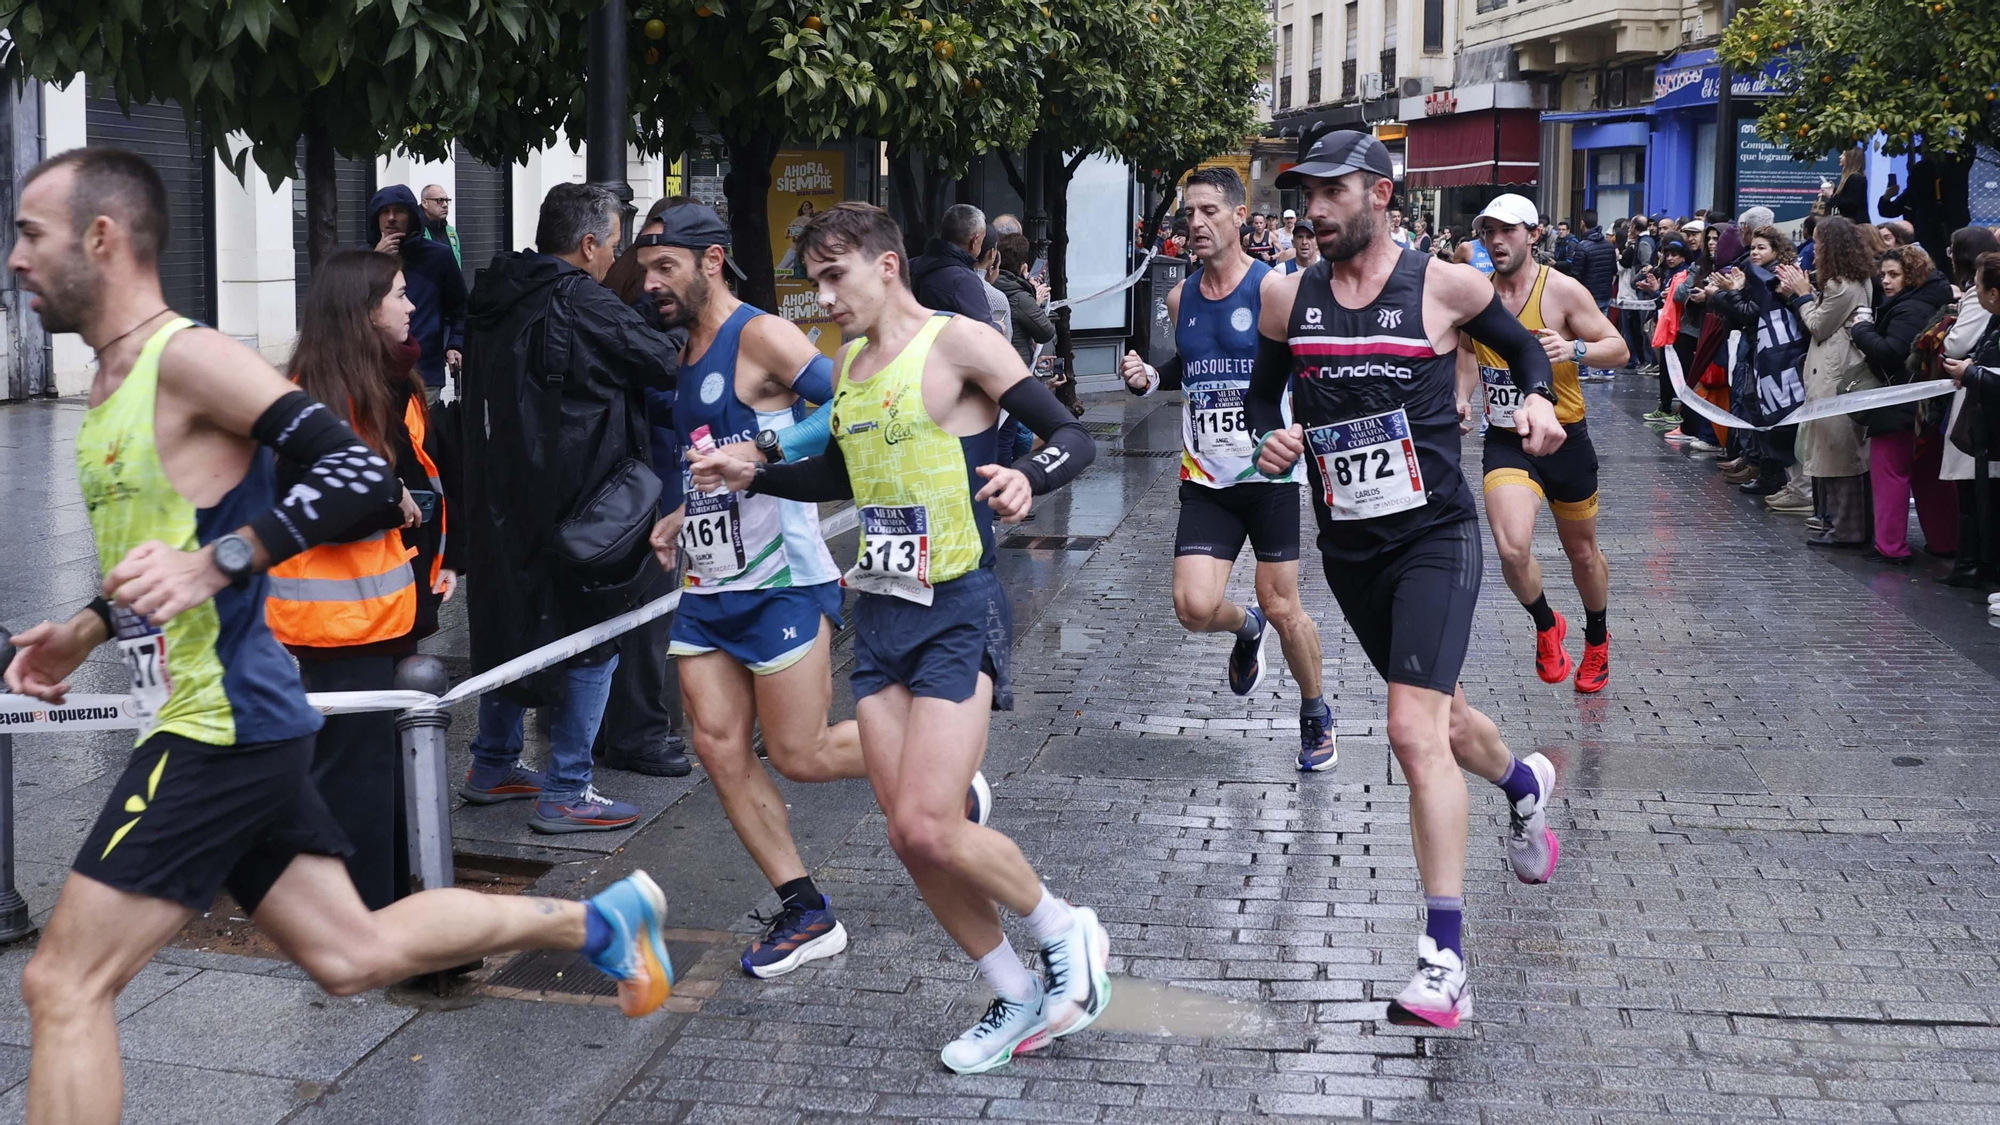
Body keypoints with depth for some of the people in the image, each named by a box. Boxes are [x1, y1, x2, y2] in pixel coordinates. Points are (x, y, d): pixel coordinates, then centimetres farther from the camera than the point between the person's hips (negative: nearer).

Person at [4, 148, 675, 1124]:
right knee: (353, 953, 16)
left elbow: (361, 474, -21)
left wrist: (216, 562, -28)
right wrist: (87, 631, 16)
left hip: (221, 728, -10)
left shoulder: (188, 356, -13)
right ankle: (596, 920, 25)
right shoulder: (115, 383, 16)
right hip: (226, 726, 10)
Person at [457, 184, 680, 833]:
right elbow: (666, 364, -9)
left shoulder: (496, 304, 9)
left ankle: (492, 767, 30)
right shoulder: (584, 305, -16)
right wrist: (693, 341, 11)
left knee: (510, 621, 20)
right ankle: (565, 791, 3)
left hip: (500, 499, 8)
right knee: (590, 638, 1)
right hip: (573, 504, -8)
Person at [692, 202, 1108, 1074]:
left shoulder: (958, 343, -11)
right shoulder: (848, 363, 12)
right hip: (879, 610, 8)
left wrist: (1026, 477, -33)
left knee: (929, 827, -17)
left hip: (959, 612, -7)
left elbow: (1073, 437, -13)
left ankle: (1067, 932, 8)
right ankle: (1019, 1001, 19)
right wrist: (755, 478, 16)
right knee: (910, 839, 4)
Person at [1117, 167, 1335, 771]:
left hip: (1269, 474, -4)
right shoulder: (1181, 297, 8)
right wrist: (1147, 378, 4)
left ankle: (1315, 713, 27)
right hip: (1205, 479, 4)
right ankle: (1246, 629, 26)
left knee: (1283, 609, 2)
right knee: (1195, 607, -11)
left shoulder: (1272, 287, -8)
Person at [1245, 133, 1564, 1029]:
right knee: (1433, 712, 21)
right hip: (1347, 547, 5)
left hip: (1434, 538, -5)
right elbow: (1264, 390, 17)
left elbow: (1521, 345, 11)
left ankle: (1444, 959, -16)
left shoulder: (1443, 285, -6)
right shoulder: (1288, 298, 3)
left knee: (1415, 731, -18)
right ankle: (1522, 782, 56)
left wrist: (1536, 399, -9)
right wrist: (1271, 438, -5)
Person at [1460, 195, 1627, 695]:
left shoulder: (1563, 290, -12)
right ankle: (1547, 625, 9)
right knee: (1513, 550, -21)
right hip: (1506, 442, 1)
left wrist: (1574, 349, -29)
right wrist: (1461, 399, 2)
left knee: (1583, 554, 15)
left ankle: (1597, 640, 43)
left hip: (1564, 438, -1)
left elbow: (1618, 349, -10)